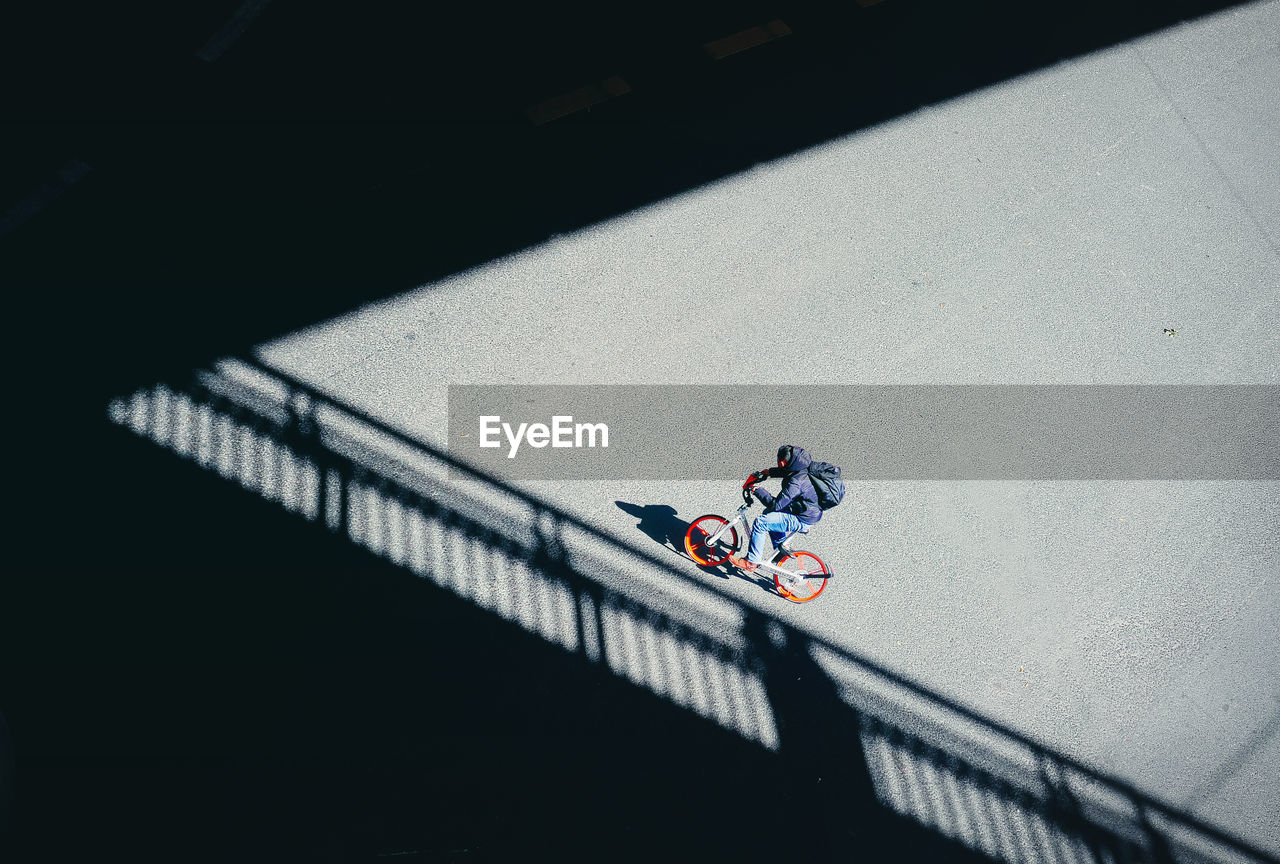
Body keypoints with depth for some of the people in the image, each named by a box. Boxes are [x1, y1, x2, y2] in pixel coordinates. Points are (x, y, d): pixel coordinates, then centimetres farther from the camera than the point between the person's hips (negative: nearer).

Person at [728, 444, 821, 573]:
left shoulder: (795, 482, -30)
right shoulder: (805, 467, -2)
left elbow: (776, 504, -25)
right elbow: (787, 471, 23)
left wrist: (758, 491, -14)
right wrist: (769, 472, 14)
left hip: (802, 520, -10)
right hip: (811, 512, 10)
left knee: (761, 522, -14)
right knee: (768, 513, 23)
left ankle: (751, 562, -4)